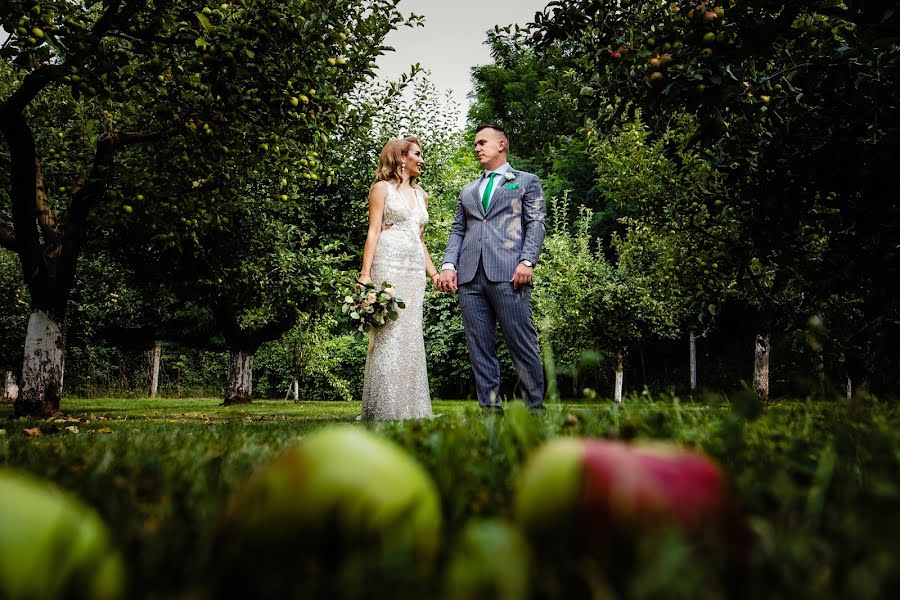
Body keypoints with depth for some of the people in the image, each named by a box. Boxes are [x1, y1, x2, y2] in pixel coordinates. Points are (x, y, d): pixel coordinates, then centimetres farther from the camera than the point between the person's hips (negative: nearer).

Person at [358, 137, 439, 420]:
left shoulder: (420, 195, 22)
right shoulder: (382, 188, 5)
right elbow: (373, 232, -4)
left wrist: (434, 272, 16)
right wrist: (365, 275, -13)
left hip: (415, 270, 6)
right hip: (389, 266, -6)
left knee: (411, 337, 3)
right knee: (388, 334, -9)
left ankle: (411, 407, 7)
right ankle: (384, 408, -5)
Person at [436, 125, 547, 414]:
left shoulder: (526, 181, 15)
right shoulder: (467, 191, 27)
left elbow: (536, 224, 4)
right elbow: (457, 230, 20)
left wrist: (527, 261, -11)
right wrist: (448, 265, 3)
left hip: (508, 274, -4)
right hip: (470, 276, 5)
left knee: (522, 343, -7)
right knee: (480, 347, 2)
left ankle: (536, 408, 0)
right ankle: (490, 408, 6)